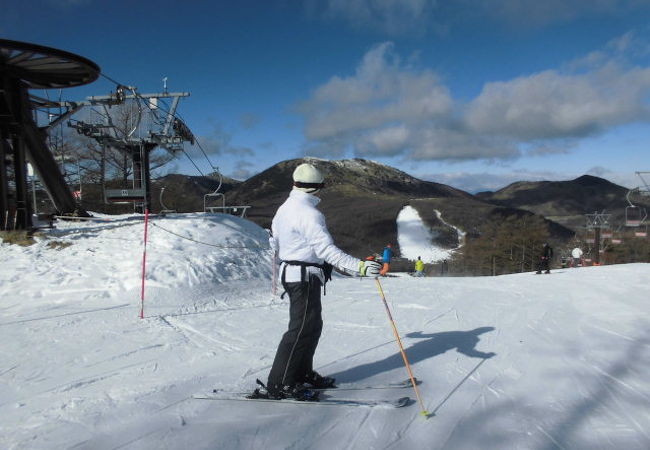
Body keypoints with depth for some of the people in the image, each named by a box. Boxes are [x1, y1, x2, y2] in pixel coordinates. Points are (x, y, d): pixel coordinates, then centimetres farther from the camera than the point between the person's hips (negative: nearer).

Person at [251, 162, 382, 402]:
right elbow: (327, 250, -26)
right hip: (305, 277, -10)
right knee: (302, 329, -5)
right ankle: (278, 385, 0)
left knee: (312, 326, 16)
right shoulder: (308, 213, -19)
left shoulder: (284, 208, 10)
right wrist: (360, 267, -31)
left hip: (290, 272, 10)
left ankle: (303, 374, 25)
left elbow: (274, 242, 21)